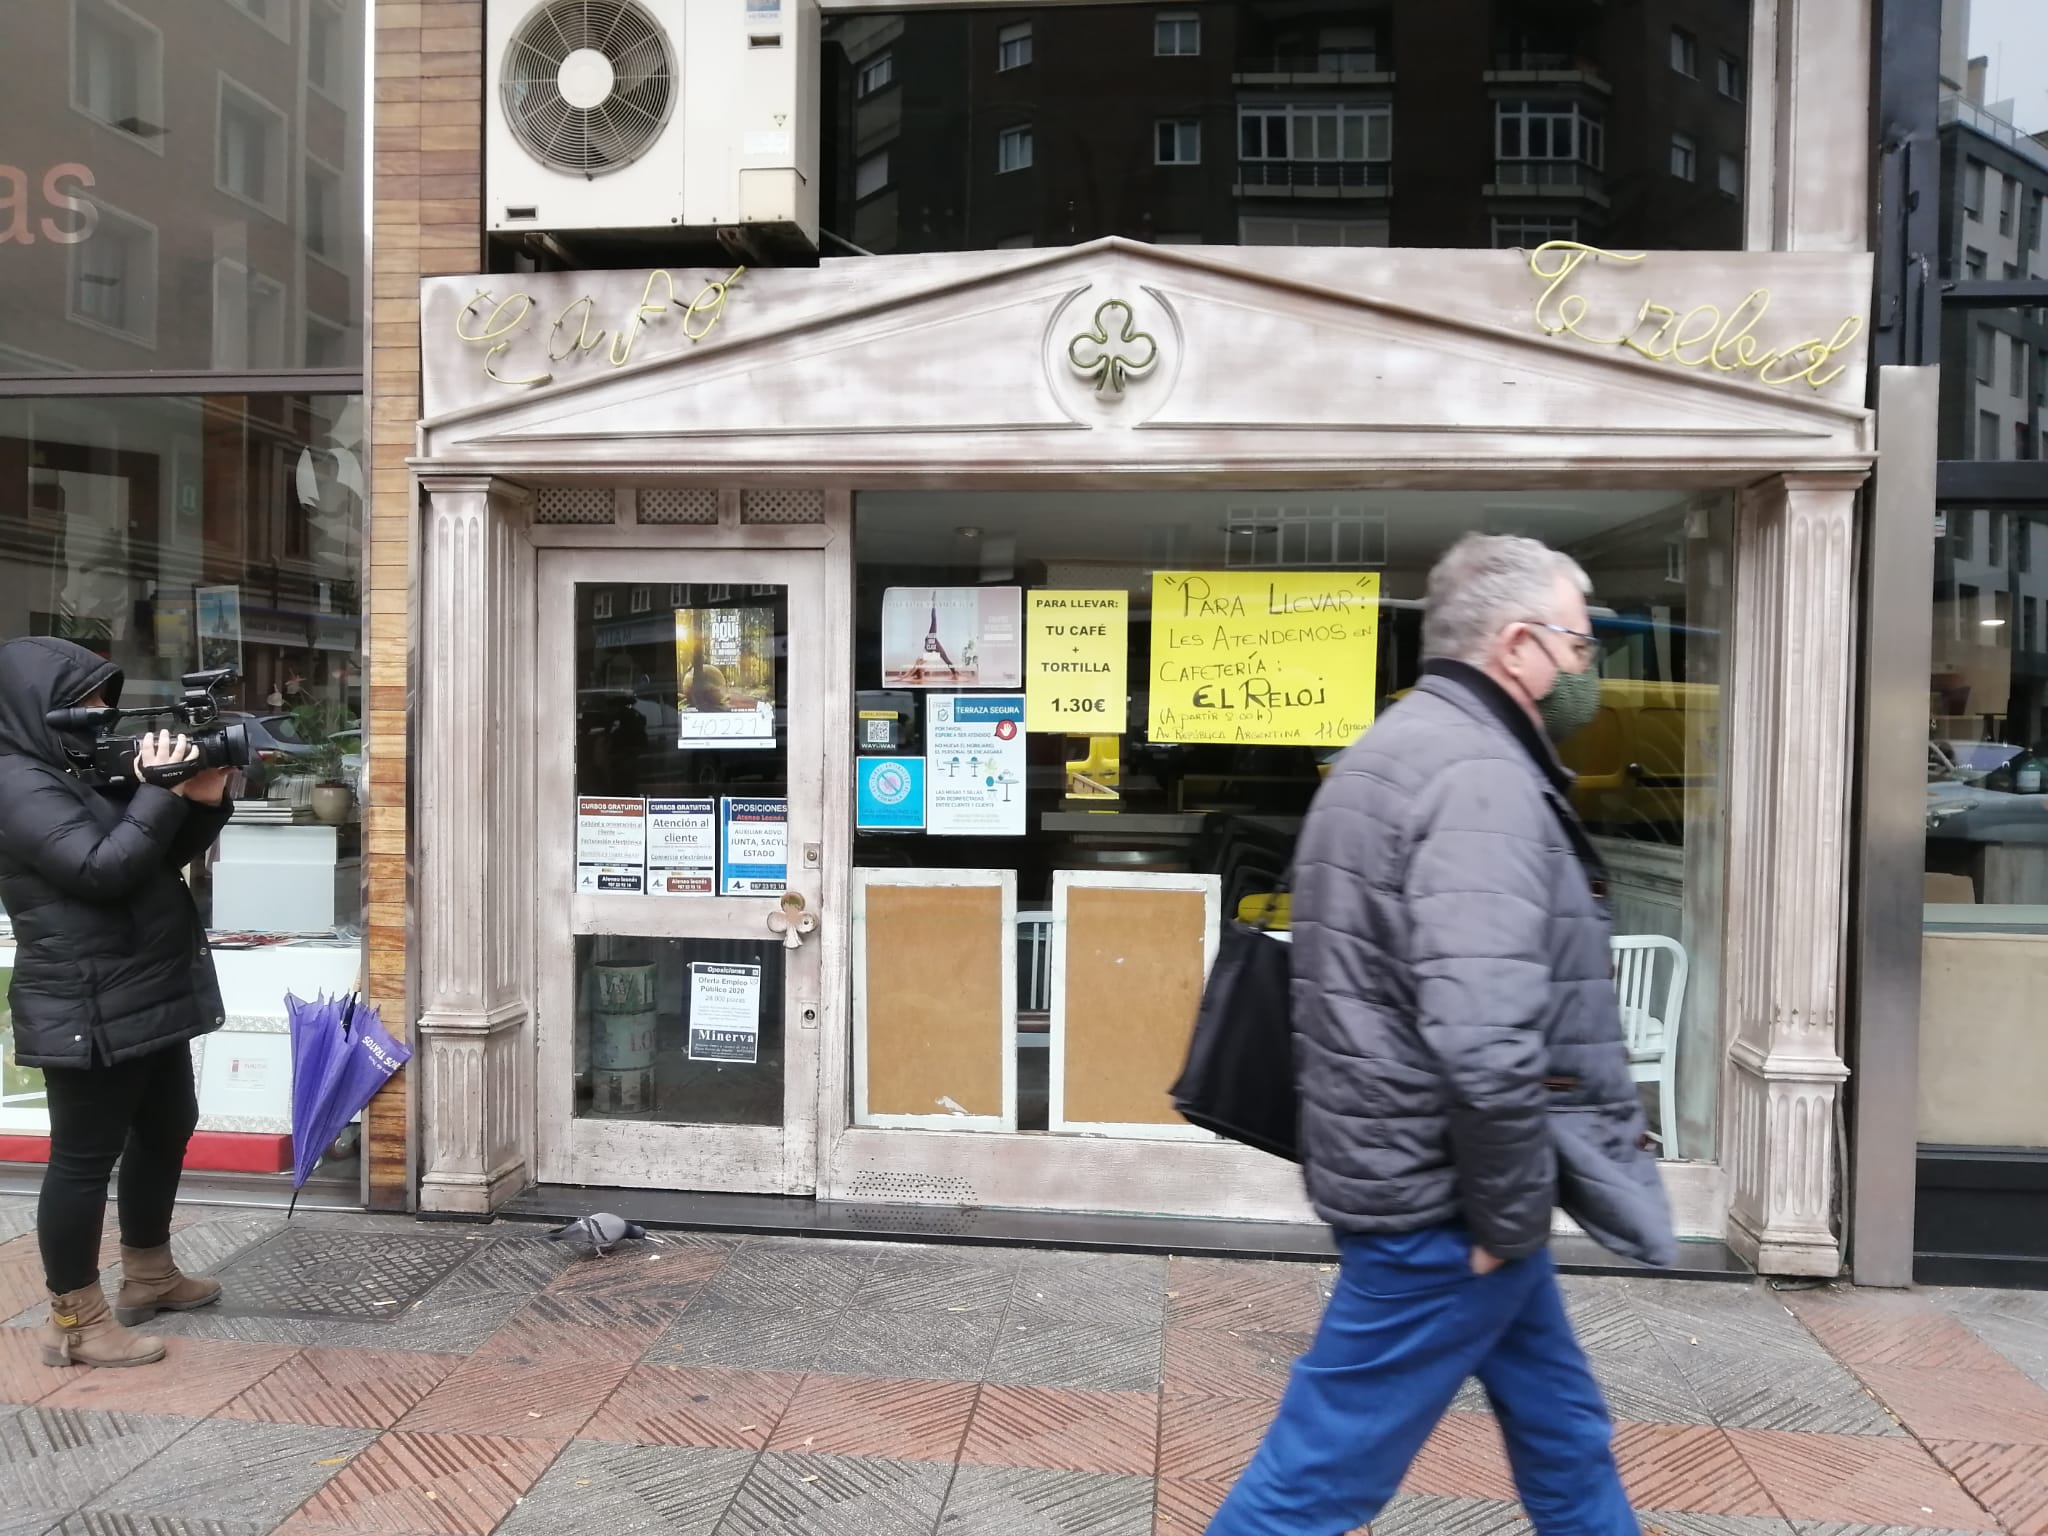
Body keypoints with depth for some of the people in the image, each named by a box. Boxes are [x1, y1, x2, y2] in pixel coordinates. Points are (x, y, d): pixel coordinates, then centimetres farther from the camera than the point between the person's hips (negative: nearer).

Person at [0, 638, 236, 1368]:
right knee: (85, 1155, -1)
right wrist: (161, 792, -22)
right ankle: (74, 1321, 10)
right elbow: (102, 869, -25)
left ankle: (148, 1275, 35)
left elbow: (167, 857, 14)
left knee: (168, 1128, 19)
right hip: (87, 1011, -10)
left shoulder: (86, 770, 14)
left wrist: (204, 802, -3)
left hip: (149, 996, 10)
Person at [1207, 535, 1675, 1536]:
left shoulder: (1399, 752, 13)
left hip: (1408, 1163, 10)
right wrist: (1515, 1212, -17)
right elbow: (1486, 1040, -33)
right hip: (1442, 1198, -10)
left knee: (1564, 1431, 23)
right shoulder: (1480, 777, -21)